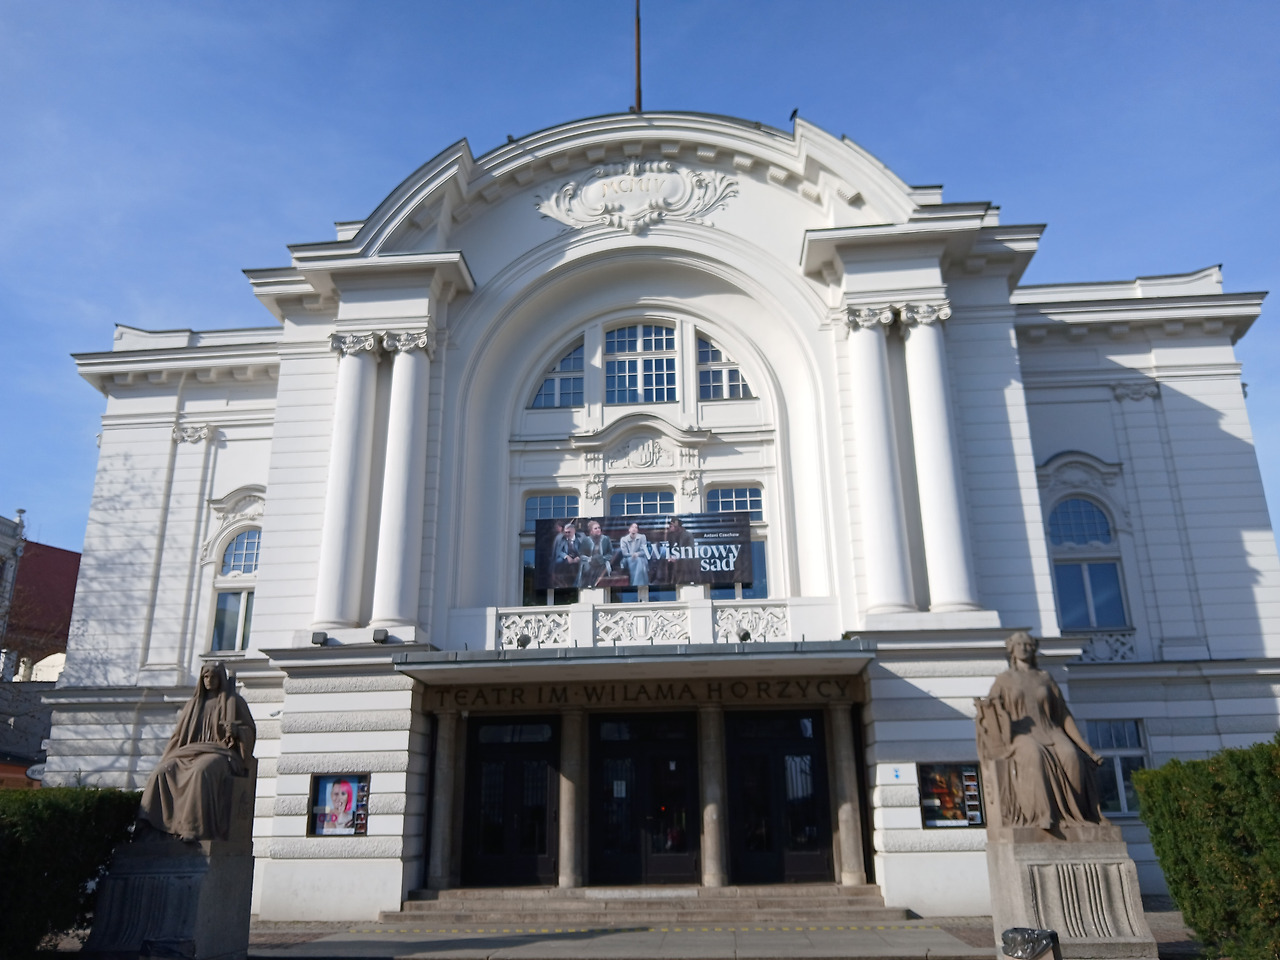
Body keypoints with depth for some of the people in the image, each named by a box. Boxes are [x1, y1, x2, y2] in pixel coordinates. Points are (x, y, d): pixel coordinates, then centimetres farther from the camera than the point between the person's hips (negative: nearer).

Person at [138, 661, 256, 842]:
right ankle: (152, 823, -28)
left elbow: (250, 731, 2)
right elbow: (180, 733, 22)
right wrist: (170, 756, 6)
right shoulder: (195, 703, 22)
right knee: (162, 771, -23)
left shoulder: (233, 701, 8)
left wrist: (236, 730, -20)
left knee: (201, 772, -38)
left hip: (220, 754, -6)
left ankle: (195, 828, -41)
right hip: (192, 752, 6)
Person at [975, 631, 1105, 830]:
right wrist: (989, 705, -23)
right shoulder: (1004, 679, 13)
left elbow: (1064, 714, 14)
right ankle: (1044, 814, -44)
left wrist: (1087, 749, 6)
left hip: (1049, 732, 3)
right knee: (1036, 756, -38)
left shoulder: (1045, 678, 18)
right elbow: (988, 712, 4)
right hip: (1021, 735, -2)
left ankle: (1073, 812, -26)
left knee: (1070, 756, -32)